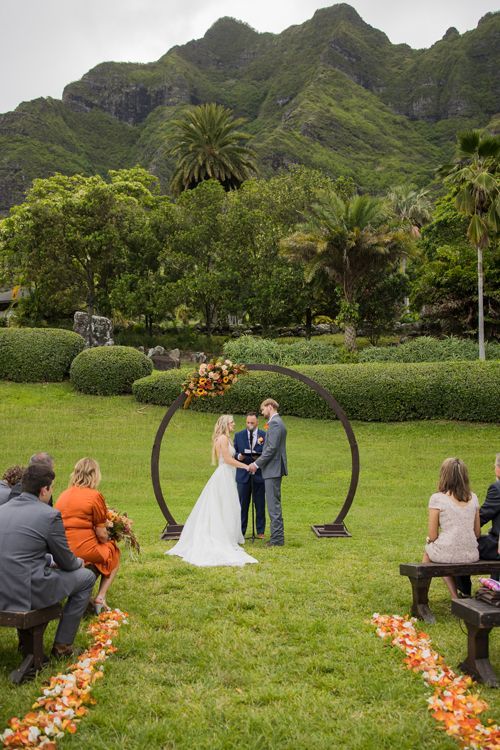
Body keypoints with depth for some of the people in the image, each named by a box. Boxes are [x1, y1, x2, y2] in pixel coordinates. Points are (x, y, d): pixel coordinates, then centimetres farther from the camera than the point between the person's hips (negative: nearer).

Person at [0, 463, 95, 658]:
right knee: (86, 577, 13)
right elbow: (66, 562, -2)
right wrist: (78, 562, 21)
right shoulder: (50, 515, -12)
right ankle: (63, 645, 16)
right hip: (26, 593, -7)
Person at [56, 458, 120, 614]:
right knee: (114, 552, 23)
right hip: (85, 552, -6)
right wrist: (109, 541, 11)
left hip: (62, 554, 6)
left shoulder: (62, 495, 8)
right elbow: (101, 535, -9)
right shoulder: (94, 496, -9)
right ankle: (100, 597, 9)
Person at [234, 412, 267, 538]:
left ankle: (260, 531, 16)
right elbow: (234, 452, 9)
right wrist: (238, 456, -13)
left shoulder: (265, 435, 2)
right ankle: (241, 531, 13)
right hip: (243, 475, 1)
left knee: (260, 504, 6)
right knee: (242, 504, 5)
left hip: (259, 474, -1)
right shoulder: (239, 435, 7)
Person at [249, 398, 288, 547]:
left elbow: (272, 448, -21)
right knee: (274, 503, 14)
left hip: (273, 469, -11)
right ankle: (277, 536, 20)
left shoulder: (275, 423, -15)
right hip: (275, 469, 11)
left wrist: (257, 464, -16)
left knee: (273, 504, -7)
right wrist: (258, 463, 16)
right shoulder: (277, 422, 17)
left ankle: (277, 539, -4)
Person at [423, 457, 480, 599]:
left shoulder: (437, 498, -10)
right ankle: (455, 597, 31)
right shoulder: (473, 498, 4)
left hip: (446, 554, -4)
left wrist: (430, 540, 13)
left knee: (427, 551, 29)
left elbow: (432, 536, -8)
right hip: (471, 555, 4)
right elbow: (477, 533, 8)